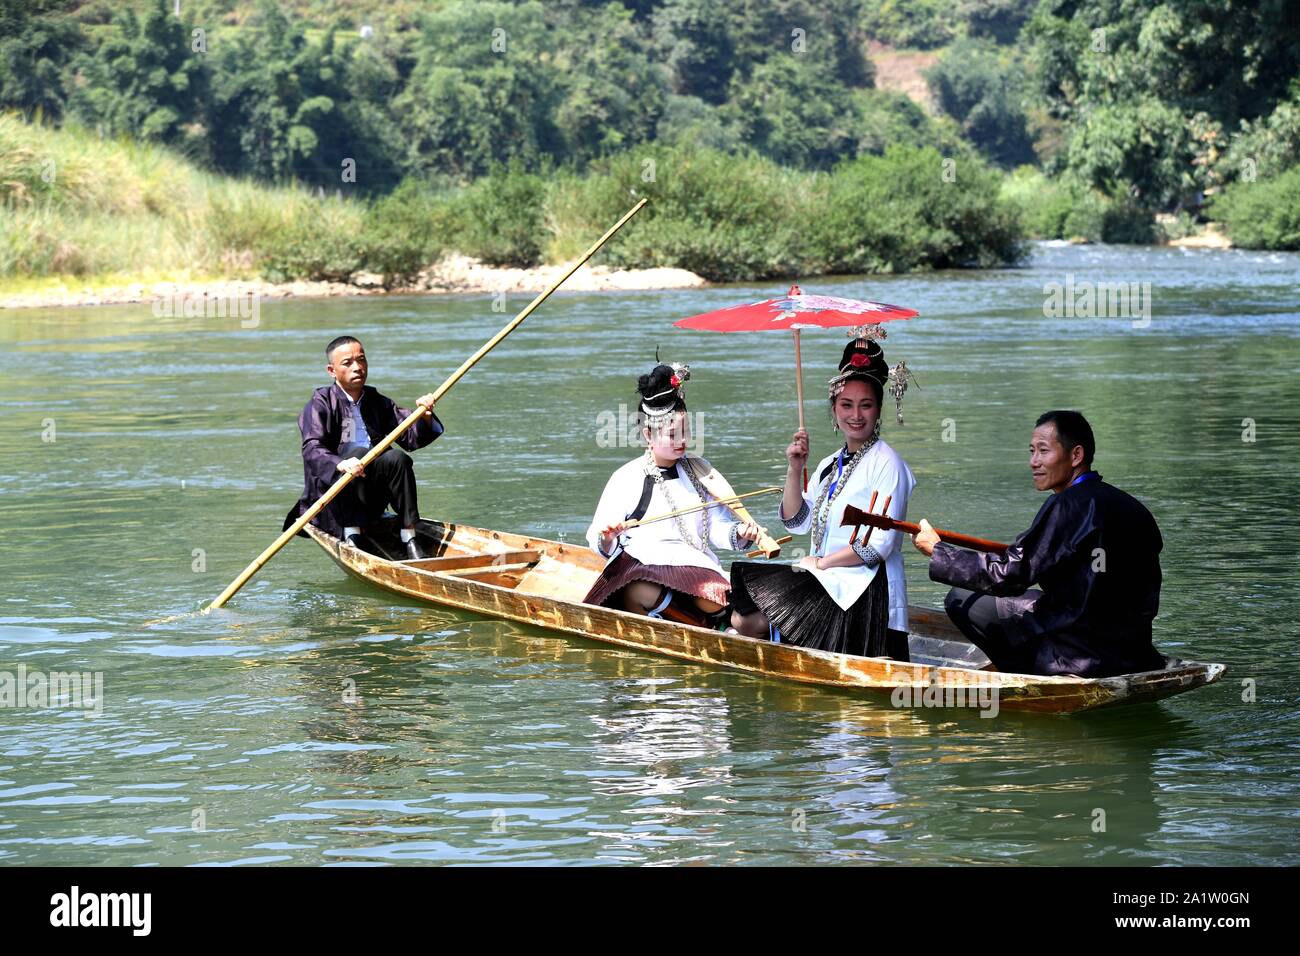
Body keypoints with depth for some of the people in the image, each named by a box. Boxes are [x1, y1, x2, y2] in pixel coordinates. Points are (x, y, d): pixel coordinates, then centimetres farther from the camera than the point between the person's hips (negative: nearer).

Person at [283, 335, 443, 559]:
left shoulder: (378, 402, 15)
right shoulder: (321, 403, -1)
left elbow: (411, 438, 7)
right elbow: (312, 449, -17)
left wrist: (425, 418, -15)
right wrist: (340, 464, -37)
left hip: (372, 503, 4)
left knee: (396, 457, -21)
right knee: (358, 452, -28)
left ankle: (409, 539, -24)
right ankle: (351, 536, -32)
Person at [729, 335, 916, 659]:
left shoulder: (885, 463, -8)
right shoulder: (829, 465, 18)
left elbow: (880, 544, -14)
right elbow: (797, 521, 12)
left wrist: (820, 563, -8)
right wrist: (794, 469, 0)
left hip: (863, 590, -8)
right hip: (825, 584, 8)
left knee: (750, 622, -19)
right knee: (742, 620, -10)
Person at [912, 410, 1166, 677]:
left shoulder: (1068, 505, -16)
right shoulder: (1133, 507, 9)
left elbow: (1009, 575, -16)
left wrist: (937, 550, -4)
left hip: (1082, 657, -8)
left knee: (962, 600, 0)